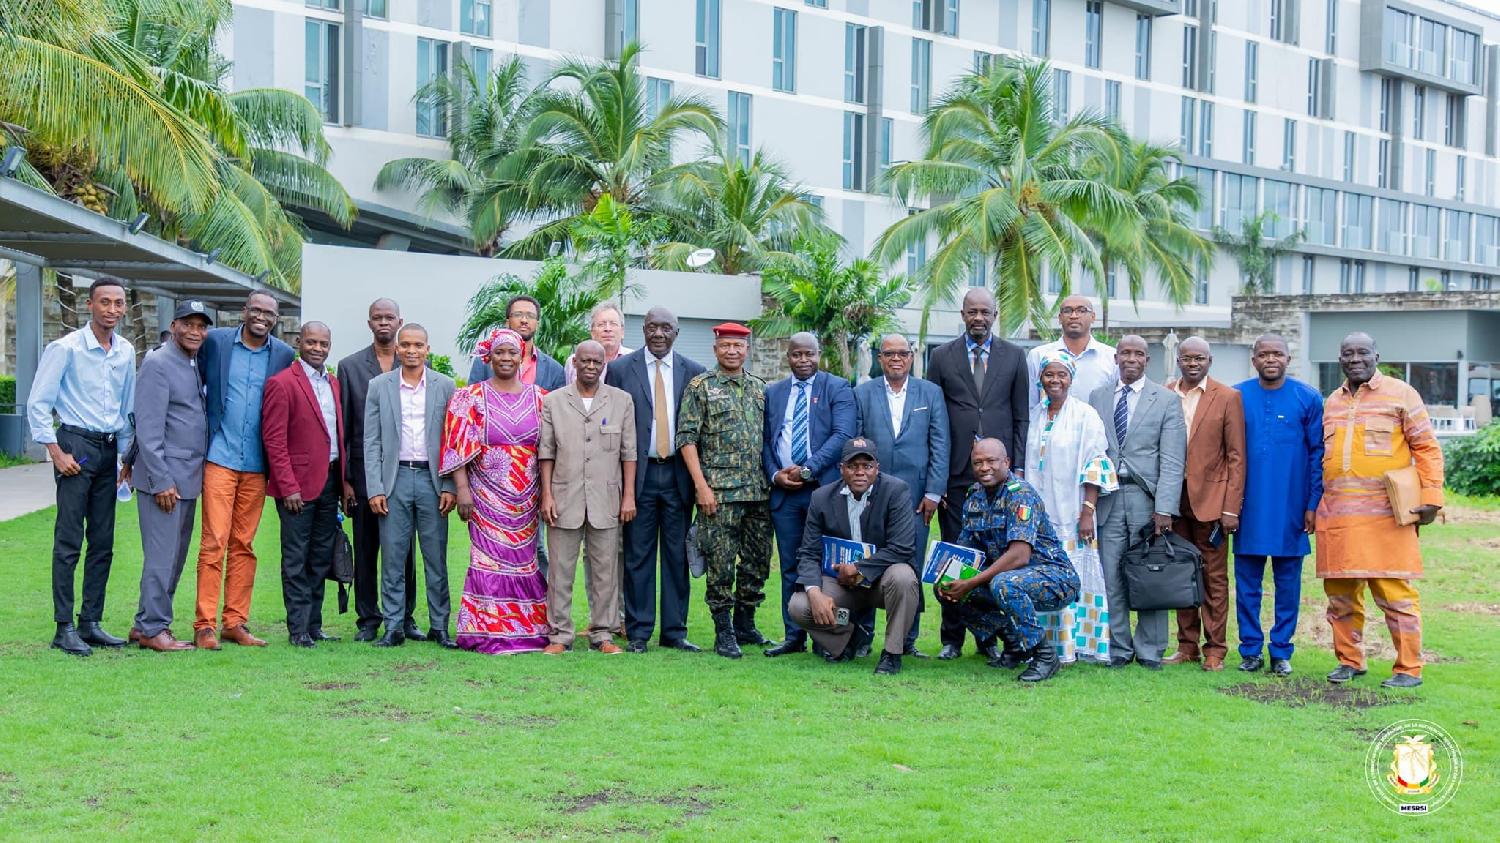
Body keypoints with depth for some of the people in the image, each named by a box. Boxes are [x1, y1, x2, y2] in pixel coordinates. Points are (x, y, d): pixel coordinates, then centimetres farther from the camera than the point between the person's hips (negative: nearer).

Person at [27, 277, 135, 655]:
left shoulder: (126, 352, 9)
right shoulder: (66, 348, -8)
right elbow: (37, 403, -8)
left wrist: (128, 455, 15)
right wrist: (56, 452, -11)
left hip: (108, 450, 6)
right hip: (75, 445, -6)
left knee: (103, 543, 7)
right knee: (69, 541, -6)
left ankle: (91, 623, 14)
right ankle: (64, 628, -4)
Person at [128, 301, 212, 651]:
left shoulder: (195, 366, 16)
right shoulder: (158, 364, -10)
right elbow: (148, 429, -15)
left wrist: (197, 474, 12)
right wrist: (161, 481, -18)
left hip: (189, 478, 9)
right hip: (164, 477, -9)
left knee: (176, 556, 11)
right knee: (162, 555, -6)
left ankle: (145, 623, 18)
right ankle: (153, 629, 0)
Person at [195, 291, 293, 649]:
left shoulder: (284, 355, 5)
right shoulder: (215, 341, 1)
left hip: (257, 464, 2)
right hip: (220, 458, -2)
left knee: (244, 544, 8)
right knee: (214, 541, -6)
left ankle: (235, 622, 14)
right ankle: (204, 625, -2)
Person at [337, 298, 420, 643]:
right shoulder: (350, 366, 6)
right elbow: (343, 426, 5)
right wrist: (344, 479, 0)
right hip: (364, 469, 0)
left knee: (404, 549, 5)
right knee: (365, 549, 4)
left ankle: (404, 618, 13)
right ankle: (368, 620, 11)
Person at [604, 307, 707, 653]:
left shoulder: (693, 373, 6)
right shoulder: (621, 369, 2)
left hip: (678, 473, 2)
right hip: (639, 472, -2)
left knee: (677, 555, 5)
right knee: (638, 555, 1)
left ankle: (674, 631, 13)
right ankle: (637, 632, 8)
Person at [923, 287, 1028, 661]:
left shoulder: (1014, 356, 9)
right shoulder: (942, 357, 8)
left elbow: (1022, 416, 9)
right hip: (956, 472, 0)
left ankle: (989, 636, 10)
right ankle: (952, 637, 8)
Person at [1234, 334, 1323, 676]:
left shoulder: (1308, 399, 1)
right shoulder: (1236, 397, 4)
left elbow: (1318, 454, 2)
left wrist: (1313, 504, -5)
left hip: (1291, 508, -1)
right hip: (1248, 508, 1)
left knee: (1288, 583, 5)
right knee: (1247, 582, 4)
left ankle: (1281, 652, 14)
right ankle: (1251, 650, 13)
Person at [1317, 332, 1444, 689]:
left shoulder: (1401, 394, 2)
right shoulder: (1331, 402, 16)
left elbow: (1427, 448, 1)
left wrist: (1431, 497, -8)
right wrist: (1317, 505, 18)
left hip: (1386, 513, -5)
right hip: (1336, 515, 5)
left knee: (1395, 594, -5)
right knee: (1340, 594, 8)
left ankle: (1409, 669, 3)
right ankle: (1349, 660, 21)